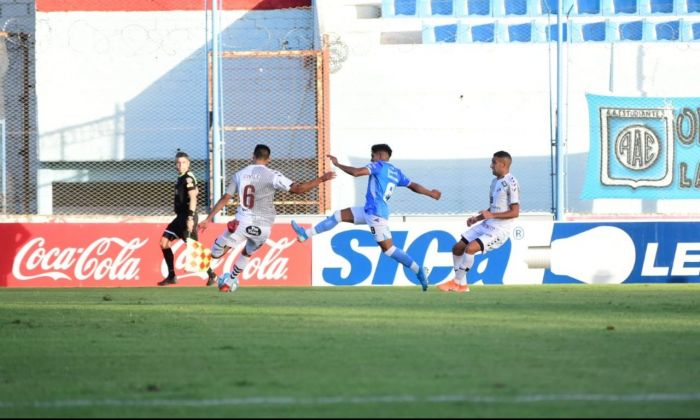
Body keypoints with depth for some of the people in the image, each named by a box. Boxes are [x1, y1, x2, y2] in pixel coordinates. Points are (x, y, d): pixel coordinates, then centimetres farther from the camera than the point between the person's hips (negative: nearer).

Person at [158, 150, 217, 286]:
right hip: (180, 216, 10)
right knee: (164, 242, 6)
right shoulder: (182, 178, 13)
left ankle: (211, 274, 2)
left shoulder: (188, 178, -13)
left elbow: (193, 198, -22)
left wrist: (190, 218, -31)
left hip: (187, 217, -10)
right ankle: (171, 276, 10)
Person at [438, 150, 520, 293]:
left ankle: (459, 283, -13)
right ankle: (459, 282, 15)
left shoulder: (510, 183, -15)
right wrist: (477, 218, 10)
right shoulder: (495, 181, 14)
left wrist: (492, 215, -24)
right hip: (487, 226, 10)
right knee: (457, 248, 5)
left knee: (470, 248, -25)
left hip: (499, 230, -10)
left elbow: (515, 212, -18)